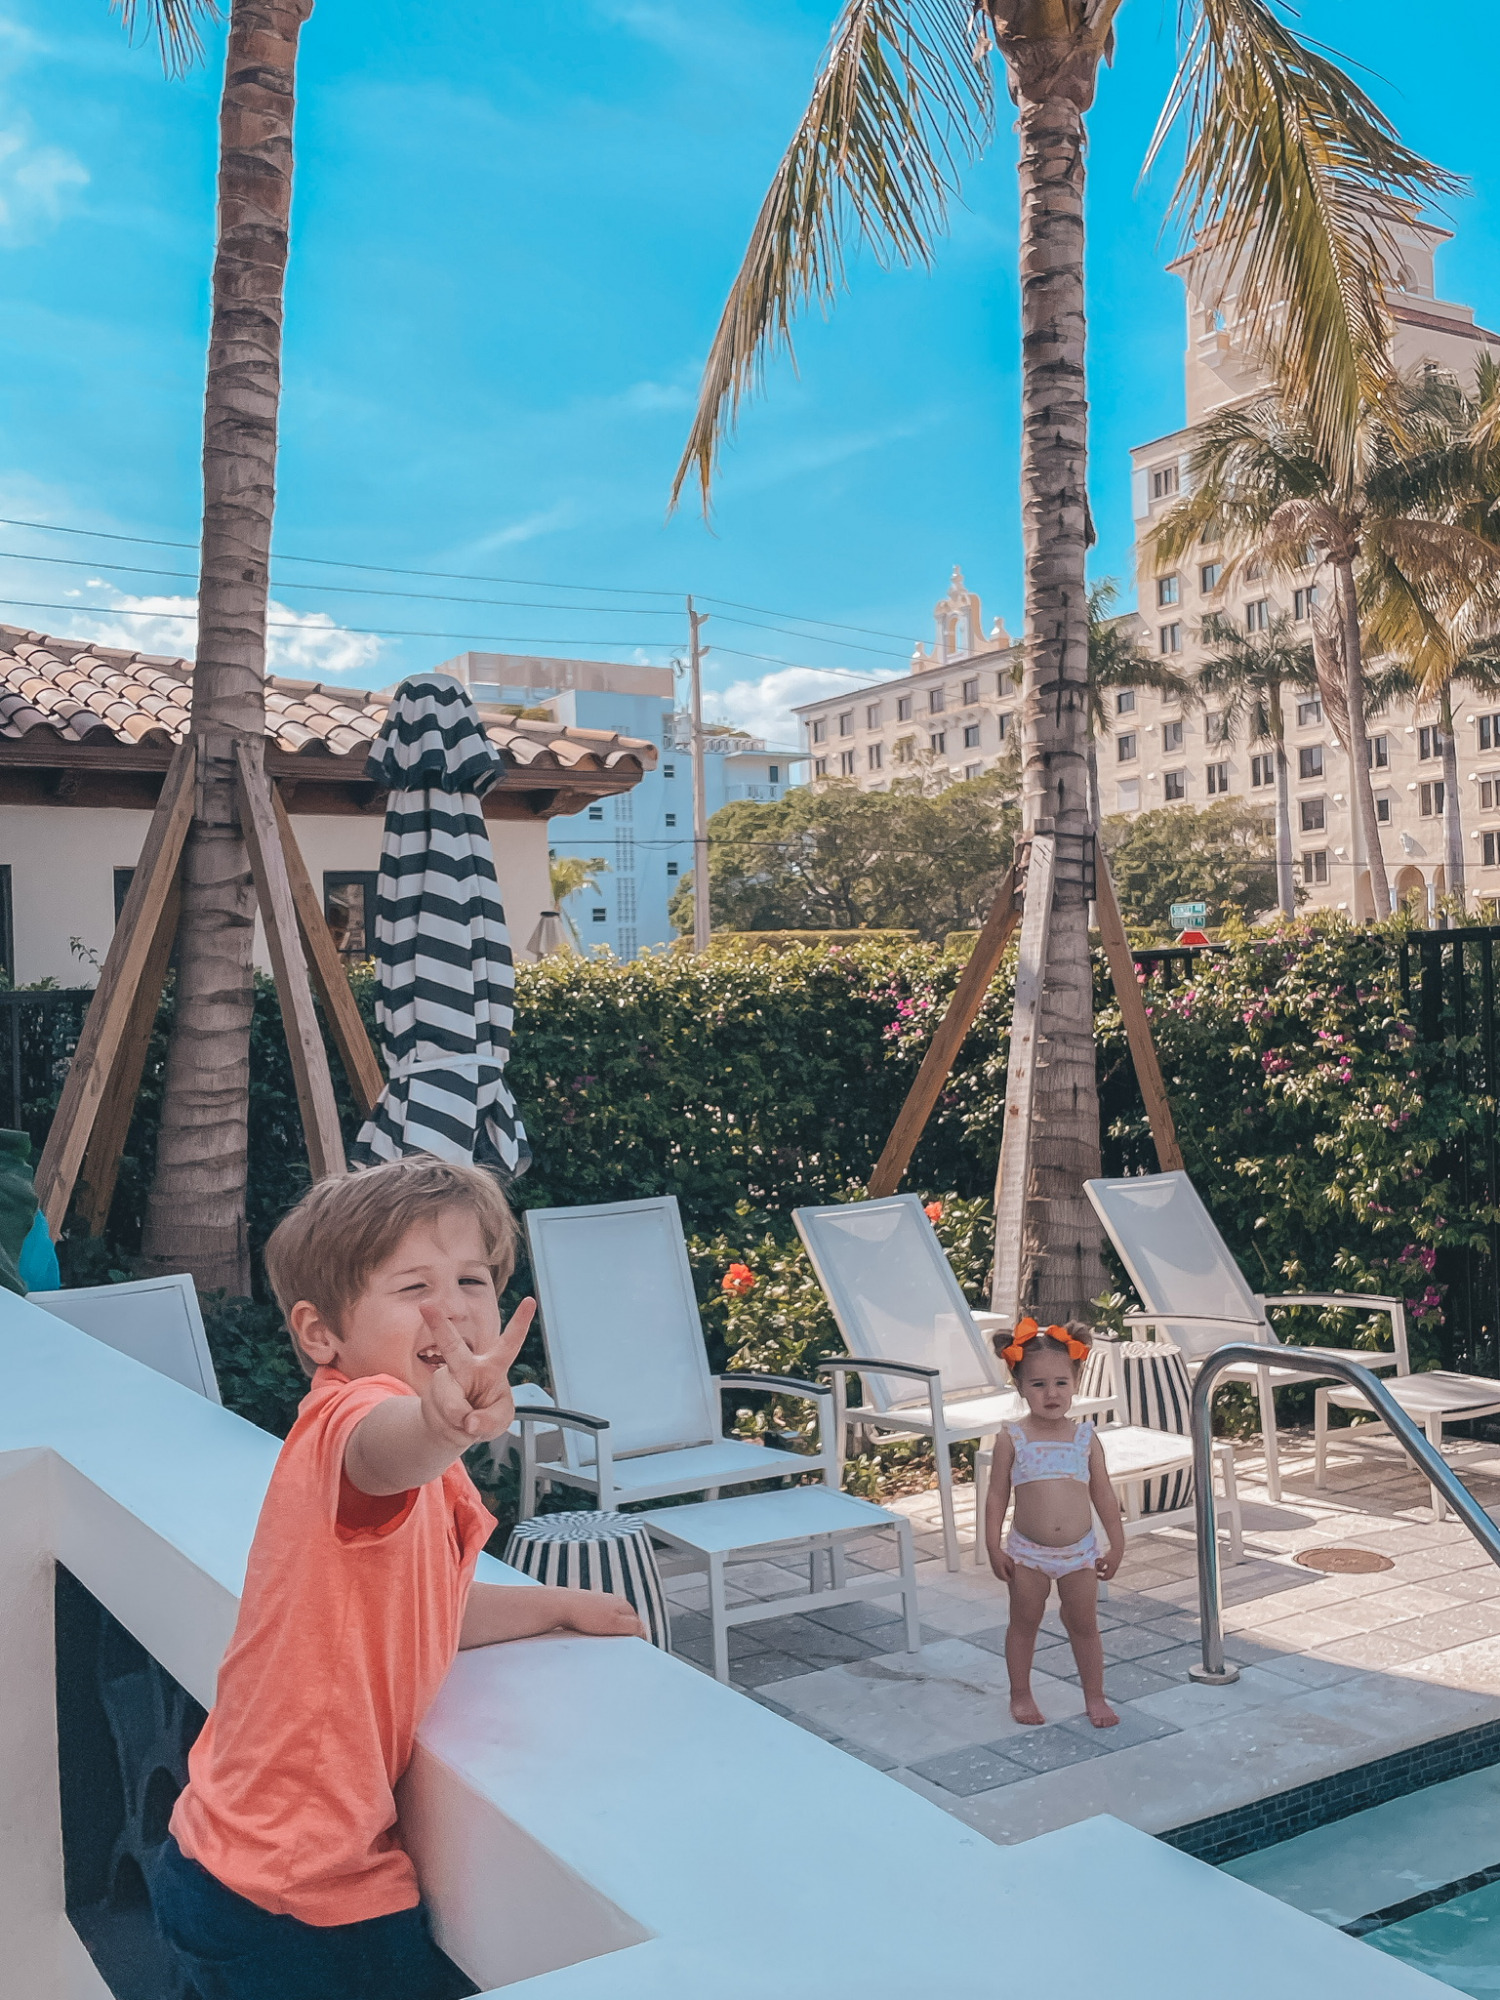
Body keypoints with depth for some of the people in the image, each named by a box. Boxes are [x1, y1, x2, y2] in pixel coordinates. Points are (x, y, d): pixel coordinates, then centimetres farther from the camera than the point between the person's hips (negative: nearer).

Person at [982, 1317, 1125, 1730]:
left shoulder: (1085, 1438, -2)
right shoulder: (1012, 1439, -7)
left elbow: (1104, 1496, 4)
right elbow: (997, 1496, -3)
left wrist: (1116, 1546, 5)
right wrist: (994, 1547, -6)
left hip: (1080, 1553, 1)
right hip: (1027, 1553, -1)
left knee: (1084, 1625, 11)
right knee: (1024, 1623, 12)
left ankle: (1094, 1697, 26)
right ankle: (1021, 1694, 27)